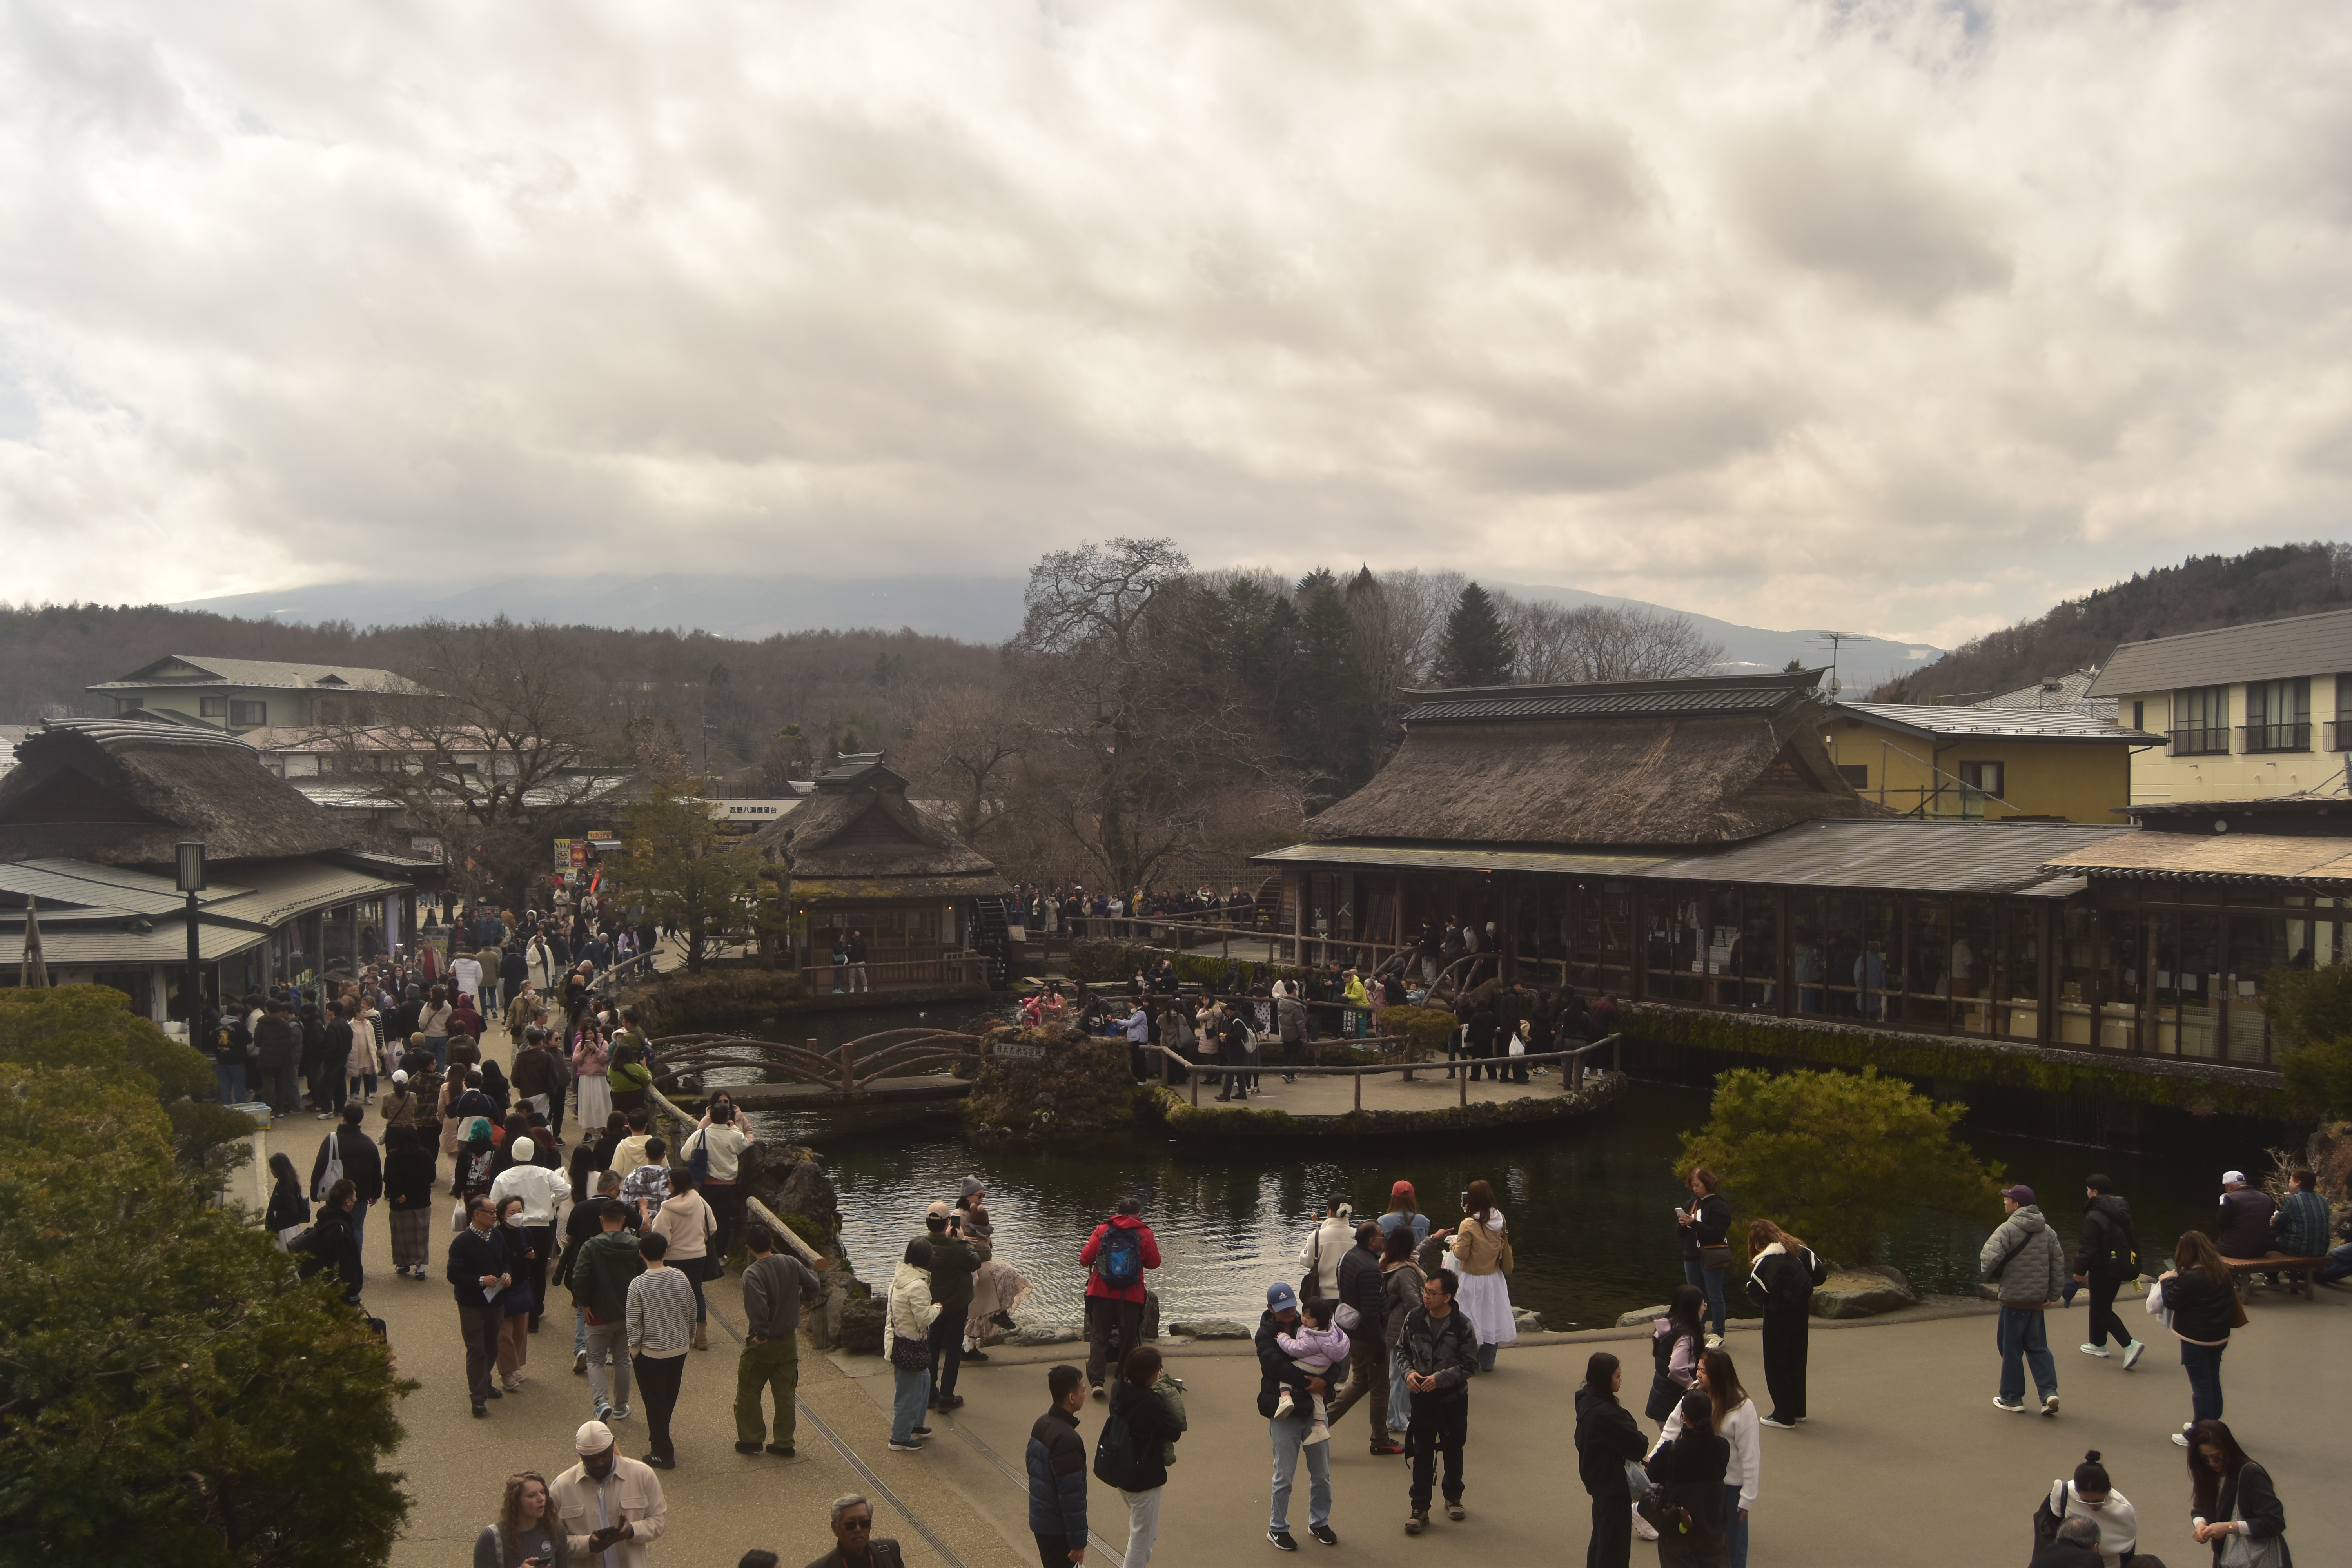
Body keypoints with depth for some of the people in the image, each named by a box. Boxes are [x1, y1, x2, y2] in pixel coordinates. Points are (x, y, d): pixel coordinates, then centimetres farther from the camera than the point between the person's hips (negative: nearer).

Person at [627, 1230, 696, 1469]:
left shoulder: (638, 1285, -19)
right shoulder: (681, 1277, -8)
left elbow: (634, 1322, -15)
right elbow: (692, 1311, 2)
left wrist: (634, 1347, 1)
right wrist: (689, 1337, 18)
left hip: (651, 1353, -4)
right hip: (680, 1349, 4)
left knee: (655, 1402, 7)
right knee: (670, 1397, 22)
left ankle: (663, 1454, 11)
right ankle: (659, 1434, 43)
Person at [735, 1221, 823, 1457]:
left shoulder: (752, 1273, -21)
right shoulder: (791, 1264, -5)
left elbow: (758, 1307, -34)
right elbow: (814, 1287, 0)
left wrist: (761, 1334, -21)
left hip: (762, 1343, -5)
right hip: (789, 1340, 5)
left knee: (748, 1391, 15)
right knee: (785, 1393, 14)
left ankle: (751, 1439, 21)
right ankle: (784, 1443, 18)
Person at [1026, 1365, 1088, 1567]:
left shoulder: (1042, 1424, 2)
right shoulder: (1067, 1439, -27)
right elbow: (1071, 1496, -24)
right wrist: (1078, 1541, -17)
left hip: (1039, 1518, 9)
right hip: (1058, 1526, -9)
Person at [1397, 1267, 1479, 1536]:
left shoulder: (1462, 1326, -16)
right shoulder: (1414, 1318, -7)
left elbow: (1471, 1365, -11)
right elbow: (1402, 1349, 7)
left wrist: (1440, 1378, -20)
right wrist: (1408, 1372, -11)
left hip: (1453, 1399, -1)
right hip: (1422, 1398, 1)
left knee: (1453, 1451, 16)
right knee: (1422, 1454, 3)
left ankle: (1453, 1498, 36)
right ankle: (1420, 1508, 11)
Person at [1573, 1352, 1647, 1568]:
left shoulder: (1587, 1401, 0)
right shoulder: (1605, 1414, -32)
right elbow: (1636, 1446, -26)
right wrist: (1642, 1439, -4)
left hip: (1598, 1480, 10)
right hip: (1613, 1485, -10)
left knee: (1601, 1538, 24)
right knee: (1615, 1544, 4)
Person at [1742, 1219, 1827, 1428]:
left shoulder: (1765, 1261, -19)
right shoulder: (1800, 1250, -1)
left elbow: (1756, 1293, -20)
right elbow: (1820, 1275, -2)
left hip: (1778, 1316, -7)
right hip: (1802, 1312, 7)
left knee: (1777, 1365, 6)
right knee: (1797, 1361, 19)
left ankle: (1784, 1417, 8)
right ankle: (1798, 1410, 29)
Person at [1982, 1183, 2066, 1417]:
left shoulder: (2007, 1229, -16)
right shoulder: (2048, 1231, 5)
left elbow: (1989, 1260, -25)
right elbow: (2059, 1263, 6)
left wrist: (1994, 1277, -3)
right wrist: (2052, 1295, 9)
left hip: (2014, 1300, -6)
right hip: (2039, 1300, 6)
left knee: (2011, 1349, 6)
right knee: (2038, 1347, 16)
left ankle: (2012, 1399, 14)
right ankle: (2049, 1392, 2)